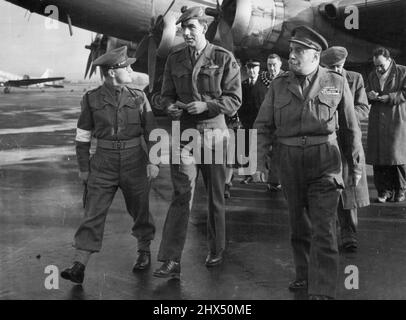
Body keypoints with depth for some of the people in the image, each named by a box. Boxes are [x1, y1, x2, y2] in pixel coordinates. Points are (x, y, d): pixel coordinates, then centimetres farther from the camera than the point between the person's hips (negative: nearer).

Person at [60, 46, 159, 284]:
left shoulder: (138, 97, 1)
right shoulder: (92, 99, -1)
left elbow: (152, 132, 3)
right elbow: (83, 135, 5)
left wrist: (154, 161, -4)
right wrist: (83, 167, 5)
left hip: (135, 162, 1)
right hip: (103, 164, -1)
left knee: (140, 210, 12)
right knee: (93, 213, -4)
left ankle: (145, 252, 34)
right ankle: (79, 266, -4)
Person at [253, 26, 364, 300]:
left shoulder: (337, 83, -1)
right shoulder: (278, 85, 4)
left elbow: (351, 128, 6)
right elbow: (264, 126, 5)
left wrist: (357, 165, 10)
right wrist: (259, 162, -3)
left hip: (324, 162, -3)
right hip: (289, 162, 3)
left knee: (323, 230, -8)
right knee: (299, 225, 15)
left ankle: (322, 292, -3)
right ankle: (304, 275, 34)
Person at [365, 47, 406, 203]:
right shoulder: (372, 76, 16)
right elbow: (366, 94, 20)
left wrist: (389, 97, -17)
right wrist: (369, 95, -3)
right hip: (377, 121, 4)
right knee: (379, 156, -1)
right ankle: (385, 190, 7)